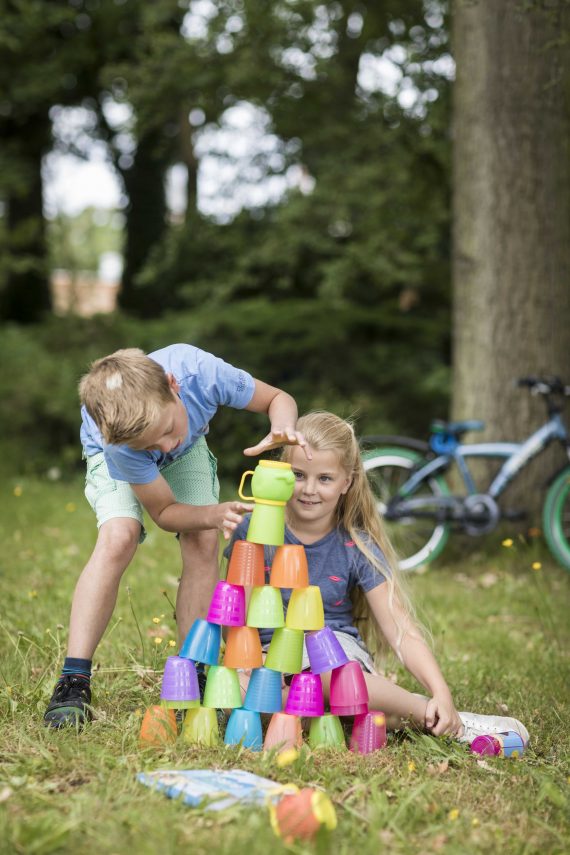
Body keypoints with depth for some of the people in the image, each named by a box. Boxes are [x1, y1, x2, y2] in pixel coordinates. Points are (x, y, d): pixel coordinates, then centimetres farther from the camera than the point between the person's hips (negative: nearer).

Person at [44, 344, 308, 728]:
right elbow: (164, 512, -26)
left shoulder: (200, 371, -42)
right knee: (118, 538, -28)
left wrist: (283, 429, -44)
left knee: (203, 544, -16)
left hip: (189, 449, 3)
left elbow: (279, 398, -22)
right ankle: (73, 683, -23)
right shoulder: (119, 448, -43)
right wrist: (213, 514, -45)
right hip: (110, 451, -3)